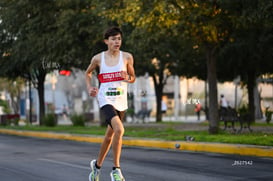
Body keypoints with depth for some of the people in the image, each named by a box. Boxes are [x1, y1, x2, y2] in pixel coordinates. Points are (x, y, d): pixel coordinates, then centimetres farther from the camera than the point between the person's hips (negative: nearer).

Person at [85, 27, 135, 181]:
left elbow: (133, 78, 10)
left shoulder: (127, 57, 0)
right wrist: (89, 88, 1)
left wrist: (128, 78, -13)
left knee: (110, 136, 16)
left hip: (121, 101, 3)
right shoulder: (98, 58, -2)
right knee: (119, 129, -26)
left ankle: (97, 164, 40)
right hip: (106, 100, -3)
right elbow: (88, 73, 17)